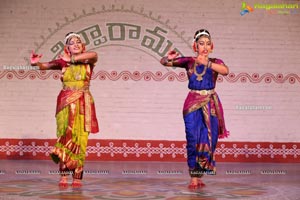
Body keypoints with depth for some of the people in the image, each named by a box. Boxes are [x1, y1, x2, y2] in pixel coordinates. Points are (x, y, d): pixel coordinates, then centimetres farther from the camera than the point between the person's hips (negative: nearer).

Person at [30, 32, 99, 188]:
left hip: (83, 105, 0)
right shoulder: (63, 61, 5)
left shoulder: (88, 61, 5)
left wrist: (71, 59, -13)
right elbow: (45, 66, -6)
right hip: (66, 104, 0)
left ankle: (77, 176, 2)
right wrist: (35, 63, -29)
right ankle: (64, 176, -6)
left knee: (80, 139, -2)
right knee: (66, 135, -8)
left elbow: (94, 54, -17)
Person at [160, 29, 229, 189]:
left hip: (211, 105, 1)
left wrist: (207, 63, -32)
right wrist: (169, 58, -23)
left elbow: (225, 71, -20)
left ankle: (198, 175, 18)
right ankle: (194, 178, -2)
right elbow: (163, 62, 0)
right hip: (192, 104, -1)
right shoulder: (188, 61, 3)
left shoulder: (215, 62, 3)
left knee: (208, 140, 3)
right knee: (193, 139, -6)